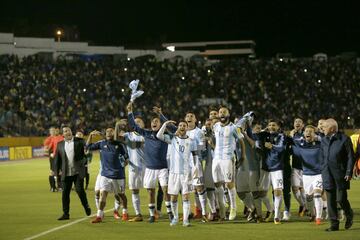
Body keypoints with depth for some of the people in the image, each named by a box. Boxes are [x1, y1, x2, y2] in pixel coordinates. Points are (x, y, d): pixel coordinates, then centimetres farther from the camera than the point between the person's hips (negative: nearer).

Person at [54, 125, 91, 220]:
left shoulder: (79, 141, 2)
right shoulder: (60, 144, 9)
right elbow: (57, 159, 12)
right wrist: (56, 172, 8)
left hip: (78, 172, -2)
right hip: (66, 173, 2)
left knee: (79, 190, -10)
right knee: (65, 193, 1)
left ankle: (86, 206, 16)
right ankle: (66, 213, 9)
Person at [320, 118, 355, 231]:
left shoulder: (344, 139, -7)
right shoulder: (324, 141, 10)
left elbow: (351, 156, -6)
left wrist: (349, 172, -11)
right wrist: (323, 170, 12)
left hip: (340, 175, -5)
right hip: (328, 175, 5)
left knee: (341, 199, -5)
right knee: (331, 200, 3)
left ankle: (349, 215, 24)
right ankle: (334, 224, 9)